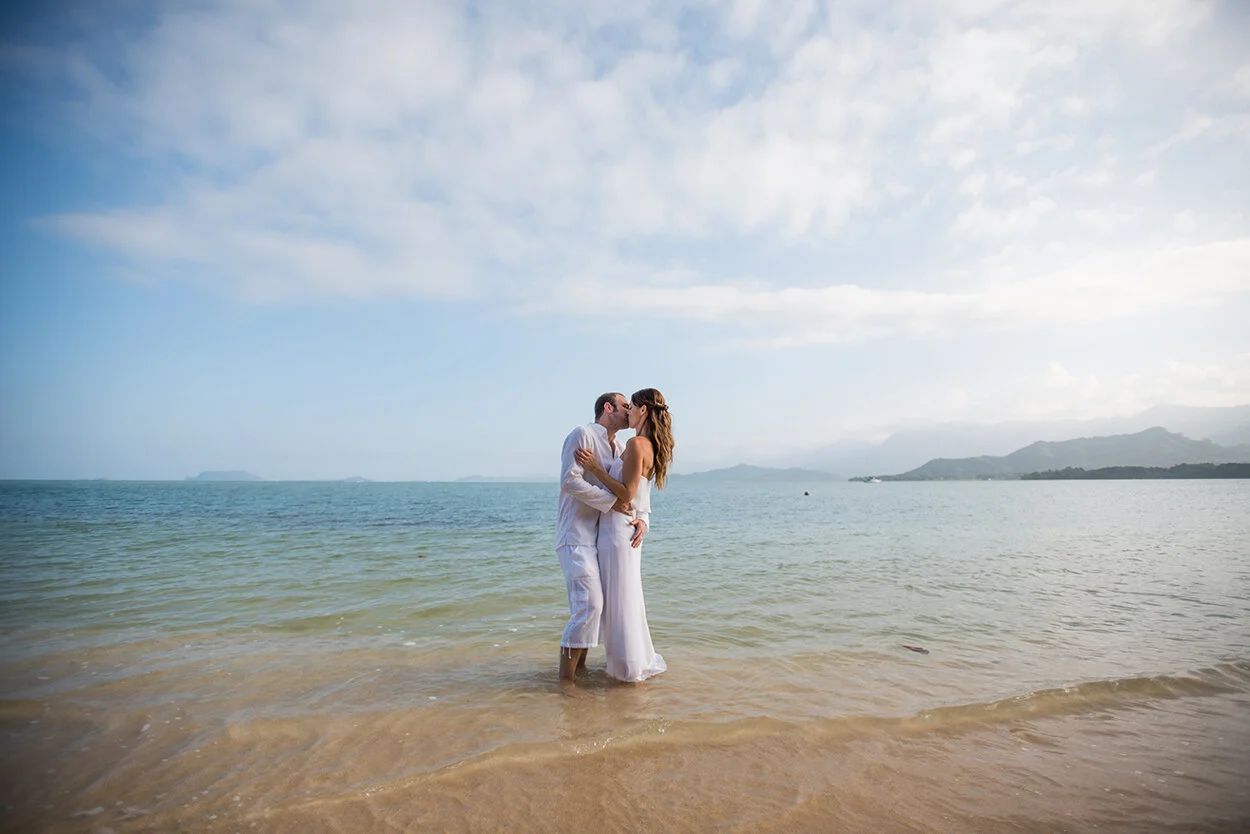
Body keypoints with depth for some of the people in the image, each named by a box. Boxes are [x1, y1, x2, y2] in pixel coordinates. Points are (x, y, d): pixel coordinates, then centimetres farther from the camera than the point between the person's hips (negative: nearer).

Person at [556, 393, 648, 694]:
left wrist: (641, 519, -5)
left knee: (593, 606, 13)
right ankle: (566, 678, -5)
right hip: (576, 536, -9)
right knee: (589, 605, -14)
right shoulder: (582, 435, -9)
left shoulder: (621, 450, 16)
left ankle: (580, 666, 26)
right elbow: (570, 480, -20)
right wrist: (611, 502, -20)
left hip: (601, 538, 9)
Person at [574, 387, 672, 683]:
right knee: (627, 596, 20)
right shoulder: (651, 446, 10)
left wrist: (595, 467, -21)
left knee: (619, 598, 2)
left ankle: (630, 668, 14)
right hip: (630, 527, 9)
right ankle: (640, 660, 32)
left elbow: (626, 494, -22)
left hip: (619, 528, -9)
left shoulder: (636, 443, -18)